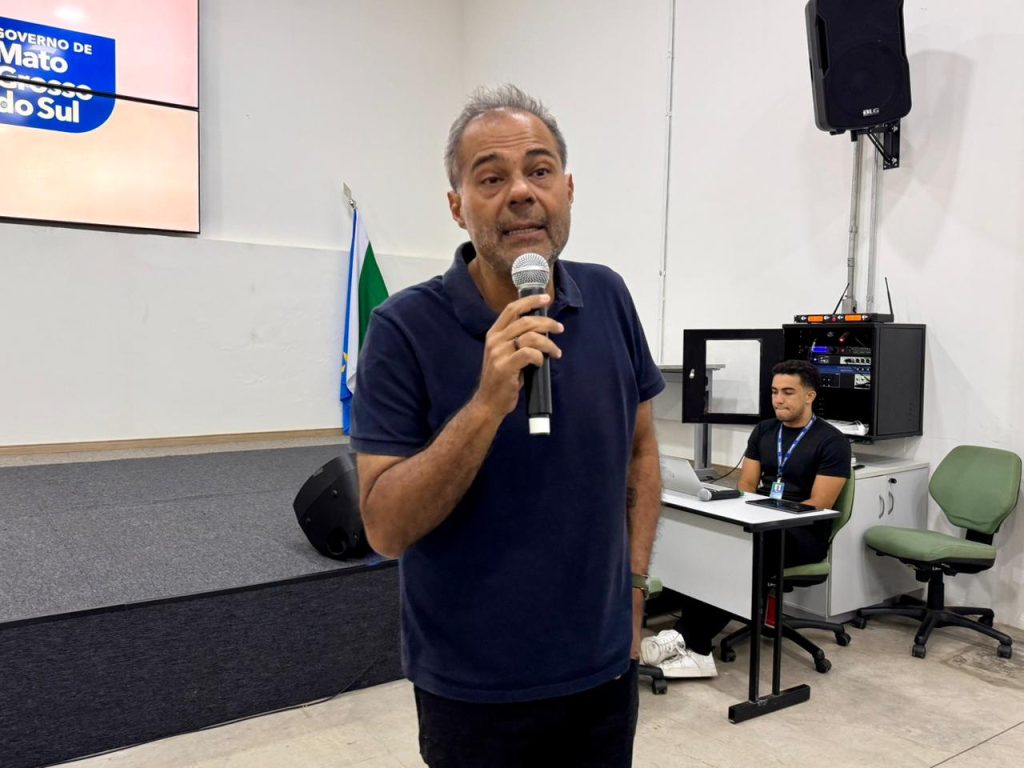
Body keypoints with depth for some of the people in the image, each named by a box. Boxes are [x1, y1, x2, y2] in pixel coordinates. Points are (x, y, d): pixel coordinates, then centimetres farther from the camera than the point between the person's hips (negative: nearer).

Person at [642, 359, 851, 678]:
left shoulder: (831, 442, -4)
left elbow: (818, 506, -11)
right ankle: (694, 648, -34)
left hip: (804, 534, -5)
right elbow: (745, 487, 10)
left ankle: (685, 637, -31)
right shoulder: (763, 431, 14)